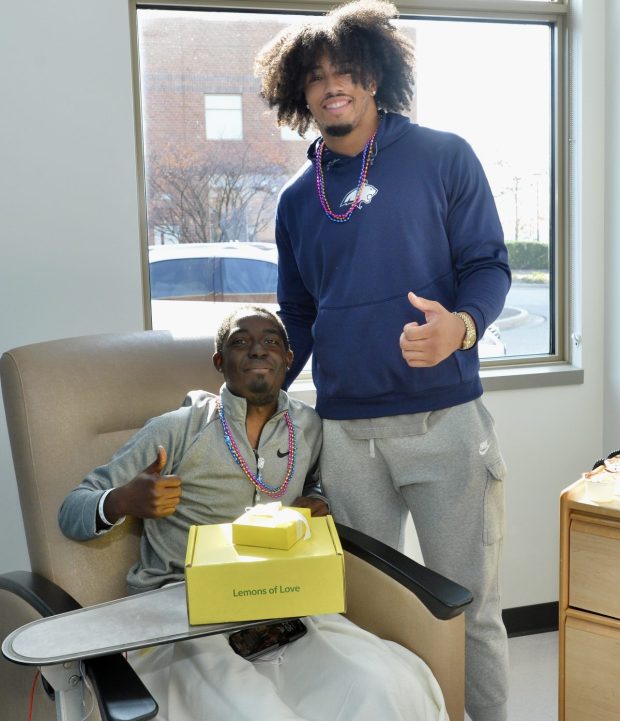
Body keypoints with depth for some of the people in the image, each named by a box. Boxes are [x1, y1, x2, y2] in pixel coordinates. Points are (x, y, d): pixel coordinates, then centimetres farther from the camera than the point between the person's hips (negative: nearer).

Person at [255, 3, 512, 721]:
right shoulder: (297, 197, 13)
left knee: (469, 607, 5)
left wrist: (461, 326, -22)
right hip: (345, 432, 4)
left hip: (444, 419, -3)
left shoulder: (443, 158, 2)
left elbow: (487, 264, 0)